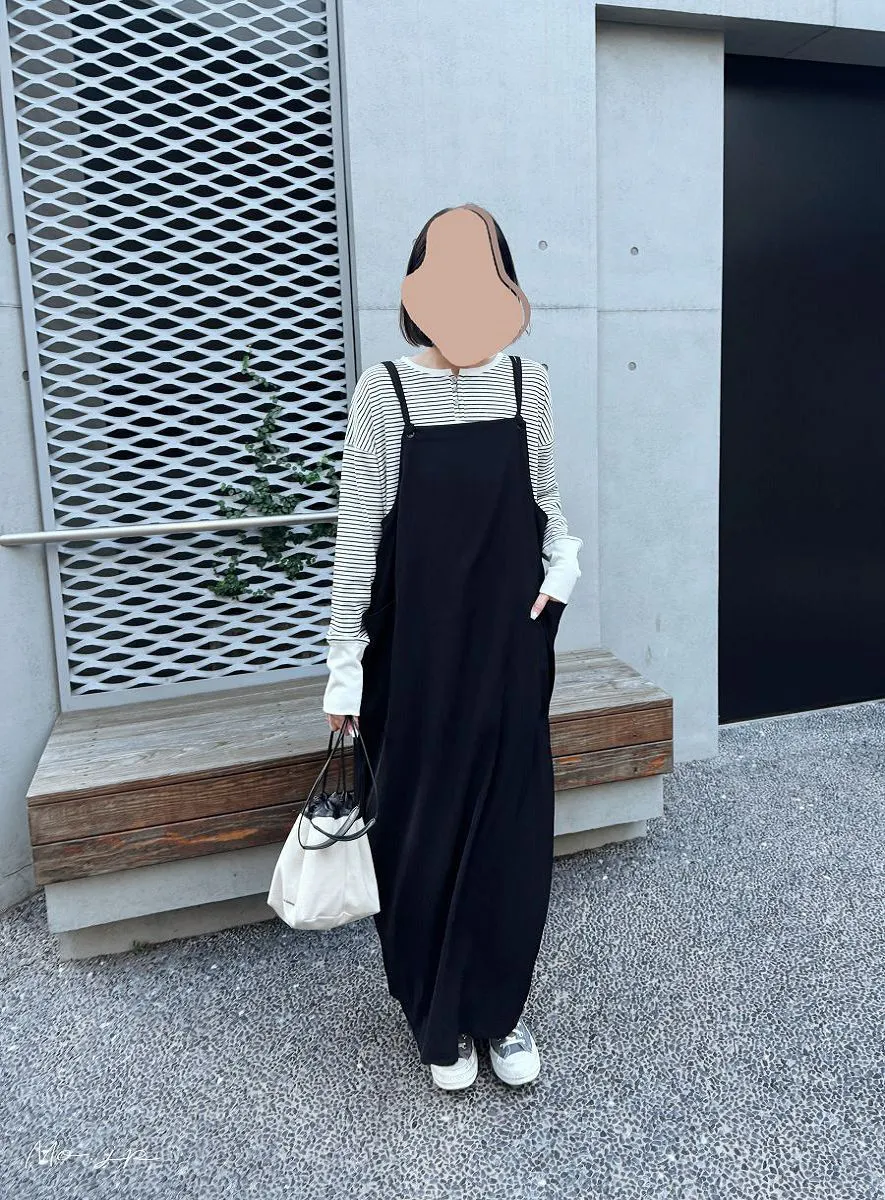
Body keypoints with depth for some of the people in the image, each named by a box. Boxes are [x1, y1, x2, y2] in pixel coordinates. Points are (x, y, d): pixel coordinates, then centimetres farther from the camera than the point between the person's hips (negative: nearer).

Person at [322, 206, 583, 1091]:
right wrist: (344, 660, -8)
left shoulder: (527, 382, 2)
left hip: (510, 642, 3)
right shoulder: (384, 389, -7)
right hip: (413, 650, -2)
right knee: (422, 830, 9)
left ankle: (497, 1009, 32)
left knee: (510, 826, 9)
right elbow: (358, 528, -6)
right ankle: (437, 1019, 32)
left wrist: (565, 560, -7)